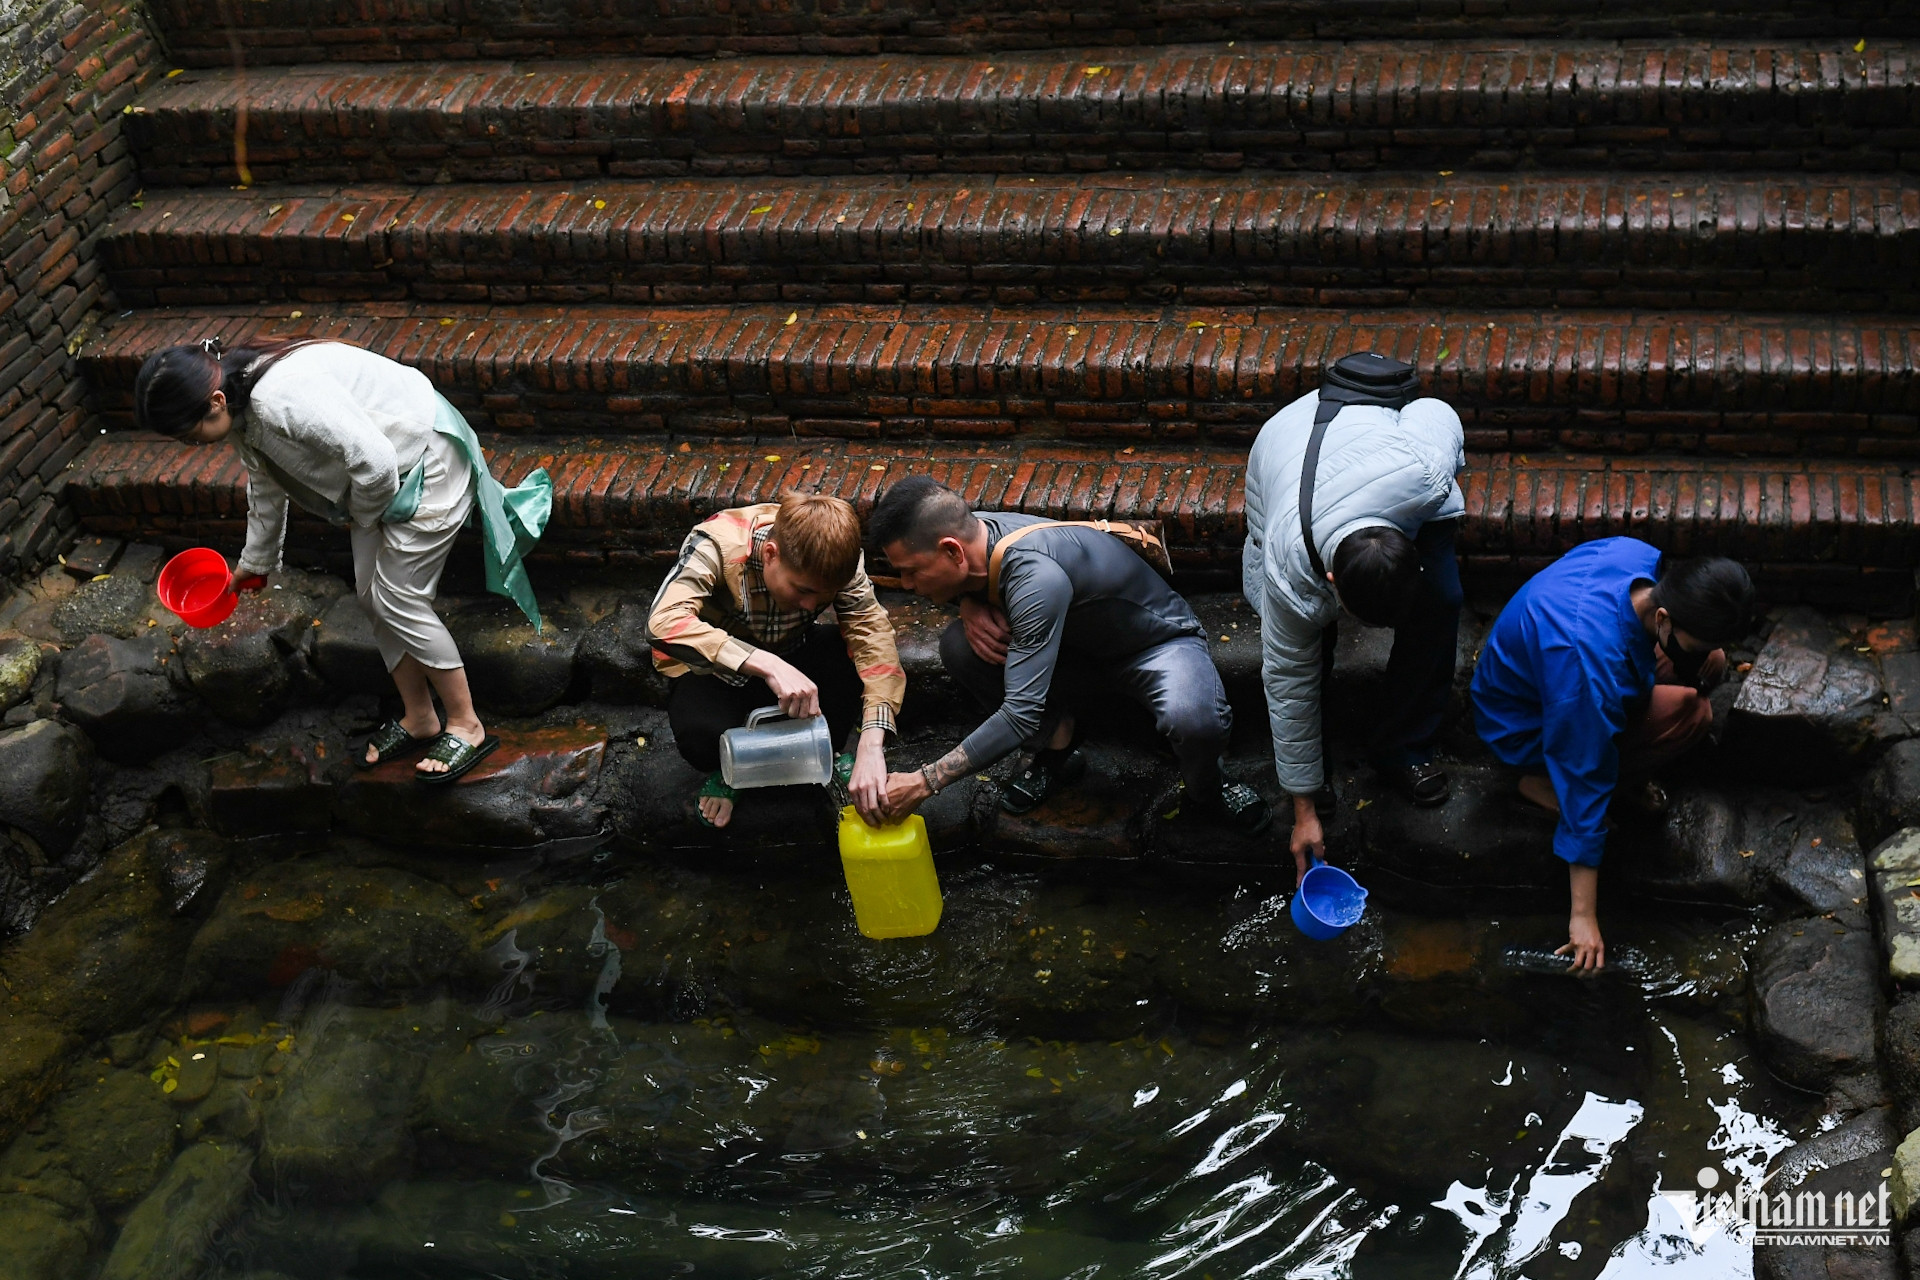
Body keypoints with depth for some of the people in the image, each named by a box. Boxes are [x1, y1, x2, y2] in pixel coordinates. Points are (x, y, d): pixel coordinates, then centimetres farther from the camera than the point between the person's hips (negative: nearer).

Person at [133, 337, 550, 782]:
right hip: (387, 465, 10)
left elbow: (374, 461, -32)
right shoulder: (242, 409, -1)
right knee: (372, 594, 11)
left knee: (399, 600, -7)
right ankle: (419, 720, 25)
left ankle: (467, 727, 6)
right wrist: (255, 562, 33)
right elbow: (266, 486, 19)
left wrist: (362, 515, -10)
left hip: (428, 461, -10)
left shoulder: (284, 397, -34)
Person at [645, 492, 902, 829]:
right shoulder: (715, 545, -34)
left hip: (791, 656, 3)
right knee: (702, 735, -37)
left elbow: (873, 632, -30)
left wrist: (871, 745, -44)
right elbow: (664, 623, -48)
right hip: (716, 667, -3)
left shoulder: (834, 555, -23)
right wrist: (766, 665, -58)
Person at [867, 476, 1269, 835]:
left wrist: (924, 782, -38)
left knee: (1192, 719, -40)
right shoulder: (973, 531, -17)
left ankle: (1205, 793, -4)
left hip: (1160, 643, -7)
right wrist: (971, 606, -16)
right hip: (1085, 643, 7)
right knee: (959, 646, -14)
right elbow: (969, 585, 11)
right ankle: (1057, 754, 7)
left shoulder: (1035, 577, -40)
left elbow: (1022, 714, -41)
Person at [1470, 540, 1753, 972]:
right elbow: (1585, 780, -35)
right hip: (1526, 723, -8)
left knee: (1709, 664, -4)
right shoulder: (1592, 660, -42)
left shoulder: (1643, 559, -21)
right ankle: (1546, 785, -8)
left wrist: (1705, 652, -5)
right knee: (1690, 712, -26)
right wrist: (1583, 916, -29)